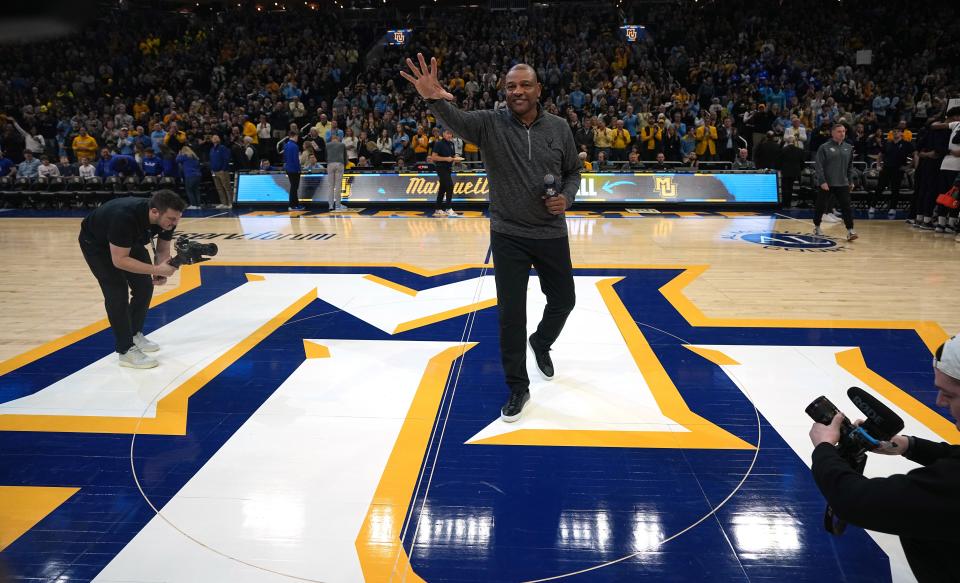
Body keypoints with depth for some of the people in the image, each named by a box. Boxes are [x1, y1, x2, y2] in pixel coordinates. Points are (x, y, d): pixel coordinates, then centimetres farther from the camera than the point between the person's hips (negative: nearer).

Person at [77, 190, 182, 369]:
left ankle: (135, 334, 26)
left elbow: (163, 250, -9)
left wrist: (161, 272, -28)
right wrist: (156, 269, -44)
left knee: (145, 287, 5)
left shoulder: (166, 219, -23)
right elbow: (119, 260, -39)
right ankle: (126, 350, -6)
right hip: (95, 242, -7)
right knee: (117, 293, -15)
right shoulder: (125, 217, -43)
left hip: (130, 241, 7)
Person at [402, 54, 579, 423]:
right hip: (508, 236, -2)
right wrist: (435, 100, -51)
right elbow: (456, 121, -29)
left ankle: (541, 343, 50)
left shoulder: (558, 128, -1)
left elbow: (573, 172, 10)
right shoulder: (490, 123, -8)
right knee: (510, 313, 3)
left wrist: (566, 198, -11)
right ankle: (517, 387, 19)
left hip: (552, 234, 2)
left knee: (563, 300, 16)